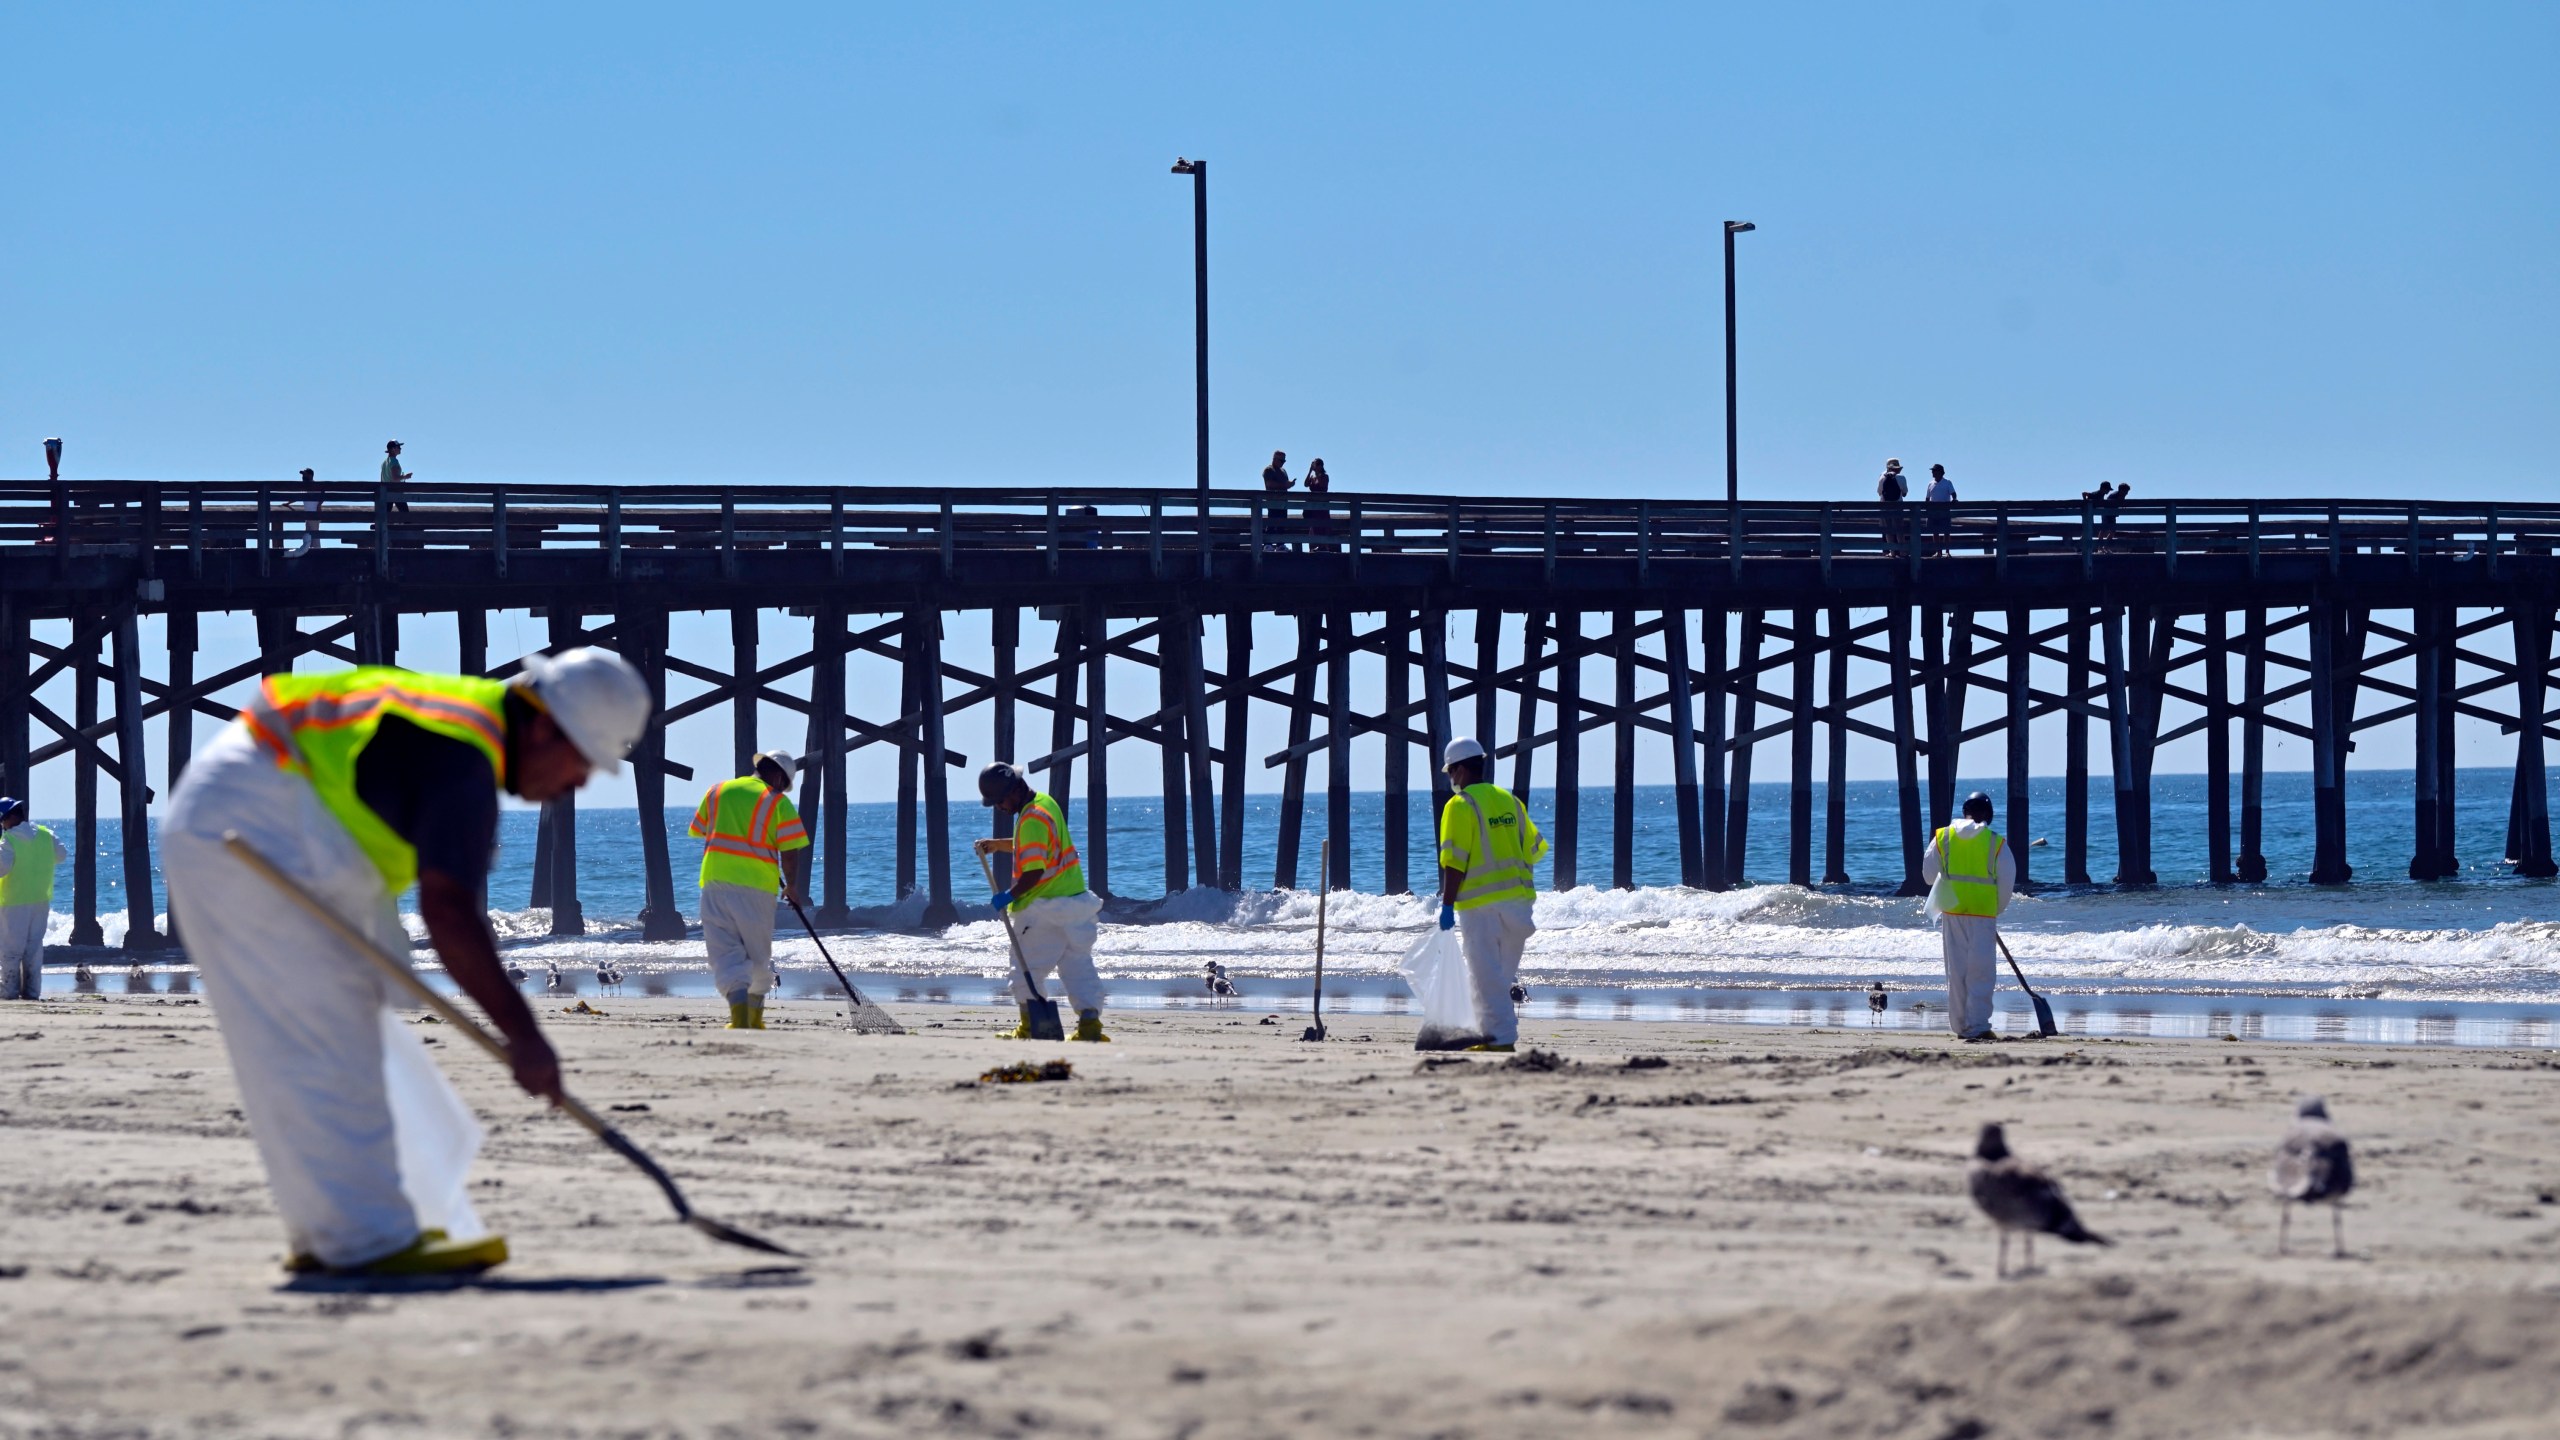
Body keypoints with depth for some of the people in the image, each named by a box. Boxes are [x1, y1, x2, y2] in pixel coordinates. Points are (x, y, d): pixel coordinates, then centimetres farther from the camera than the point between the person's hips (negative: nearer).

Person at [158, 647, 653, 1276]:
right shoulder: (462, 758, -18)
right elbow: (448, 912, -28)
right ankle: (369, 1240, -11)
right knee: (326, 1033, -11)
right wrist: (523, 1034, -27)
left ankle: (325, 1233, 21)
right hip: (250, 842, -11)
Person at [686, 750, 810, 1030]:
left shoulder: (717, 792, 12)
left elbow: (699, 832, 18)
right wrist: (790, 885, 13)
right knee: (759, 956, 15)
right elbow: (789, 848, -3)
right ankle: (755, 1020, 25)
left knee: (726, 954, -2)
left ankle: (740, 1015, -22)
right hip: (758, 886, -2)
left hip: (716, 881, 2)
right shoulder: (777, 801, 1)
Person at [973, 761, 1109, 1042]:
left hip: (1045, 909, -9)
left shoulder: (1032, 819, -19)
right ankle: (1090, 1023, -1)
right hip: (1074, 900, 9)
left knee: (1027, 970, 2)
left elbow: (1034, 872, -23)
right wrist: (996, 845, 20)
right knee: (1078, 966, 5)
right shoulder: (1044, 803, 12)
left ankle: (1029, 1026, 6)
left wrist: (1009, 895, -11)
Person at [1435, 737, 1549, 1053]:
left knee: (1487, 976, -3)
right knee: (1503, 974, 17)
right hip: (1517, 902, 7)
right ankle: (1493, 1032, 21)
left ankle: (1501, 1036, -6)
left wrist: (1447, 905, -11)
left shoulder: (1460, 806, -8)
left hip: (1481, 905, -7)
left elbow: (1455, 862, -14)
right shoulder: (1509, 800, 13)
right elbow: (1533, 848, 14)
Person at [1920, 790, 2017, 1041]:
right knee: (1981, 973, -2)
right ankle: (1977, 1026, -12)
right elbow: (2007, 882, 0)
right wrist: (1997, 910, 16)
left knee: (1956, 971, 10)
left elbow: (1928, 875, 8)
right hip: (1984, 915, -2)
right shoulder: (1996, 843, -4)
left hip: (1951, 913, 2)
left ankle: (1960, 1026, 13)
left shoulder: (1943, 838, 2)